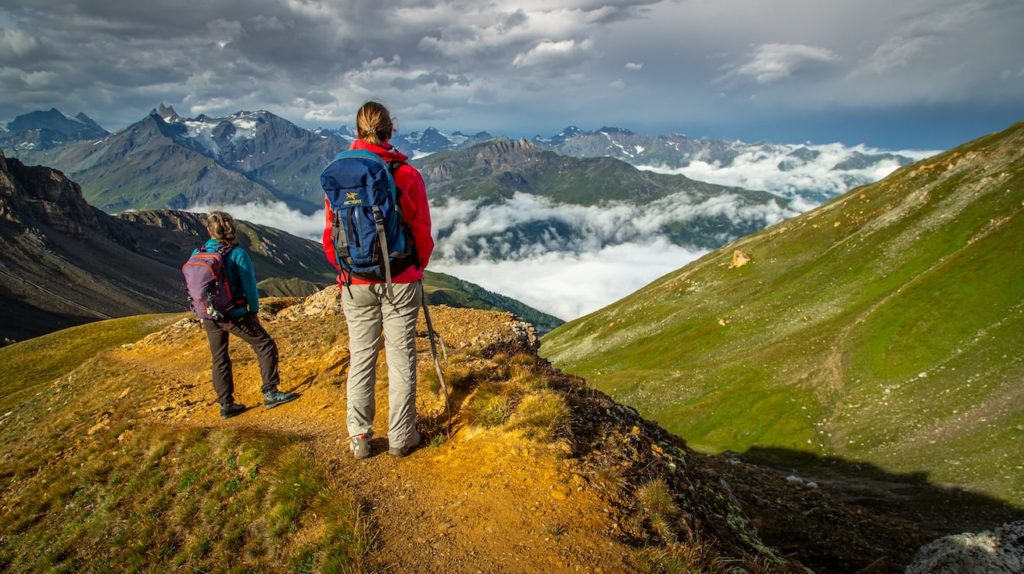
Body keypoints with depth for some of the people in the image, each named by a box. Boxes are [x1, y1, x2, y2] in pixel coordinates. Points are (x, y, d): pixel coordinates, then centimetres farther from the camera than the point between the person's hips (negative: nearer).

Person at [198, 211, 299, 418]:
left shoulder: (198, 254, -2)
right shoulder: (237, 253, -15)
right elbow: (249, 285, -11)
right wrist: (254, 310, 5)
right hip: (235, 315, -5)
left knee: (219, 359, 15)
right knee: (265, 346, 8)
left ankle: (226, 404, 22)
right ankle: (270, 393, 4)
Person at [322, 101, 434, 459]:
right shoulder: (406, 174, -10)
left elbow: (331, 233, 2)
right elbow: (422, 231, -4)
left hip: (355, 282, 2)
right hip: (400, 281, -2)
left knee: (360, 358, 13)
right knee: (401, 358, 9)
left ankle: (359, 438, 20)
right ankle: (400, 437, 18)